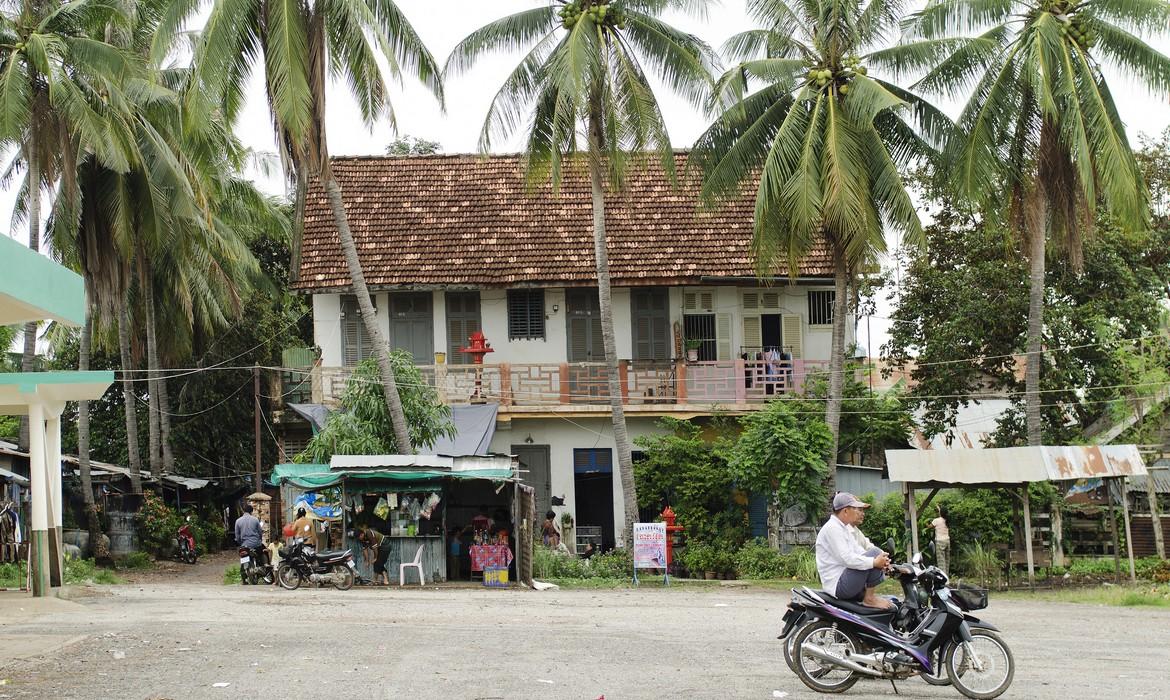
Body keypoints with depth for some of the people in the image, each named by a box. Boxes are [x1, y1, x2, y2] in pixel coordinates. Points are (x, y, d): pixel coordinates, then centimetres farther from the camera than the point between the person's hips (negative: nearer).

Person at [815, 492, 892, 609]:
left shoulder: (850, 528, 18)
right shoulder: (832, 528, -15)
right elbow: (847, 559, -25)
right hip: (838, 585, -11)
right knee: (875, 553, -19)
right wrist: (874, 562, -27)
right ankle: (869, 598, -13)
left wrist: (883, 560, -7)